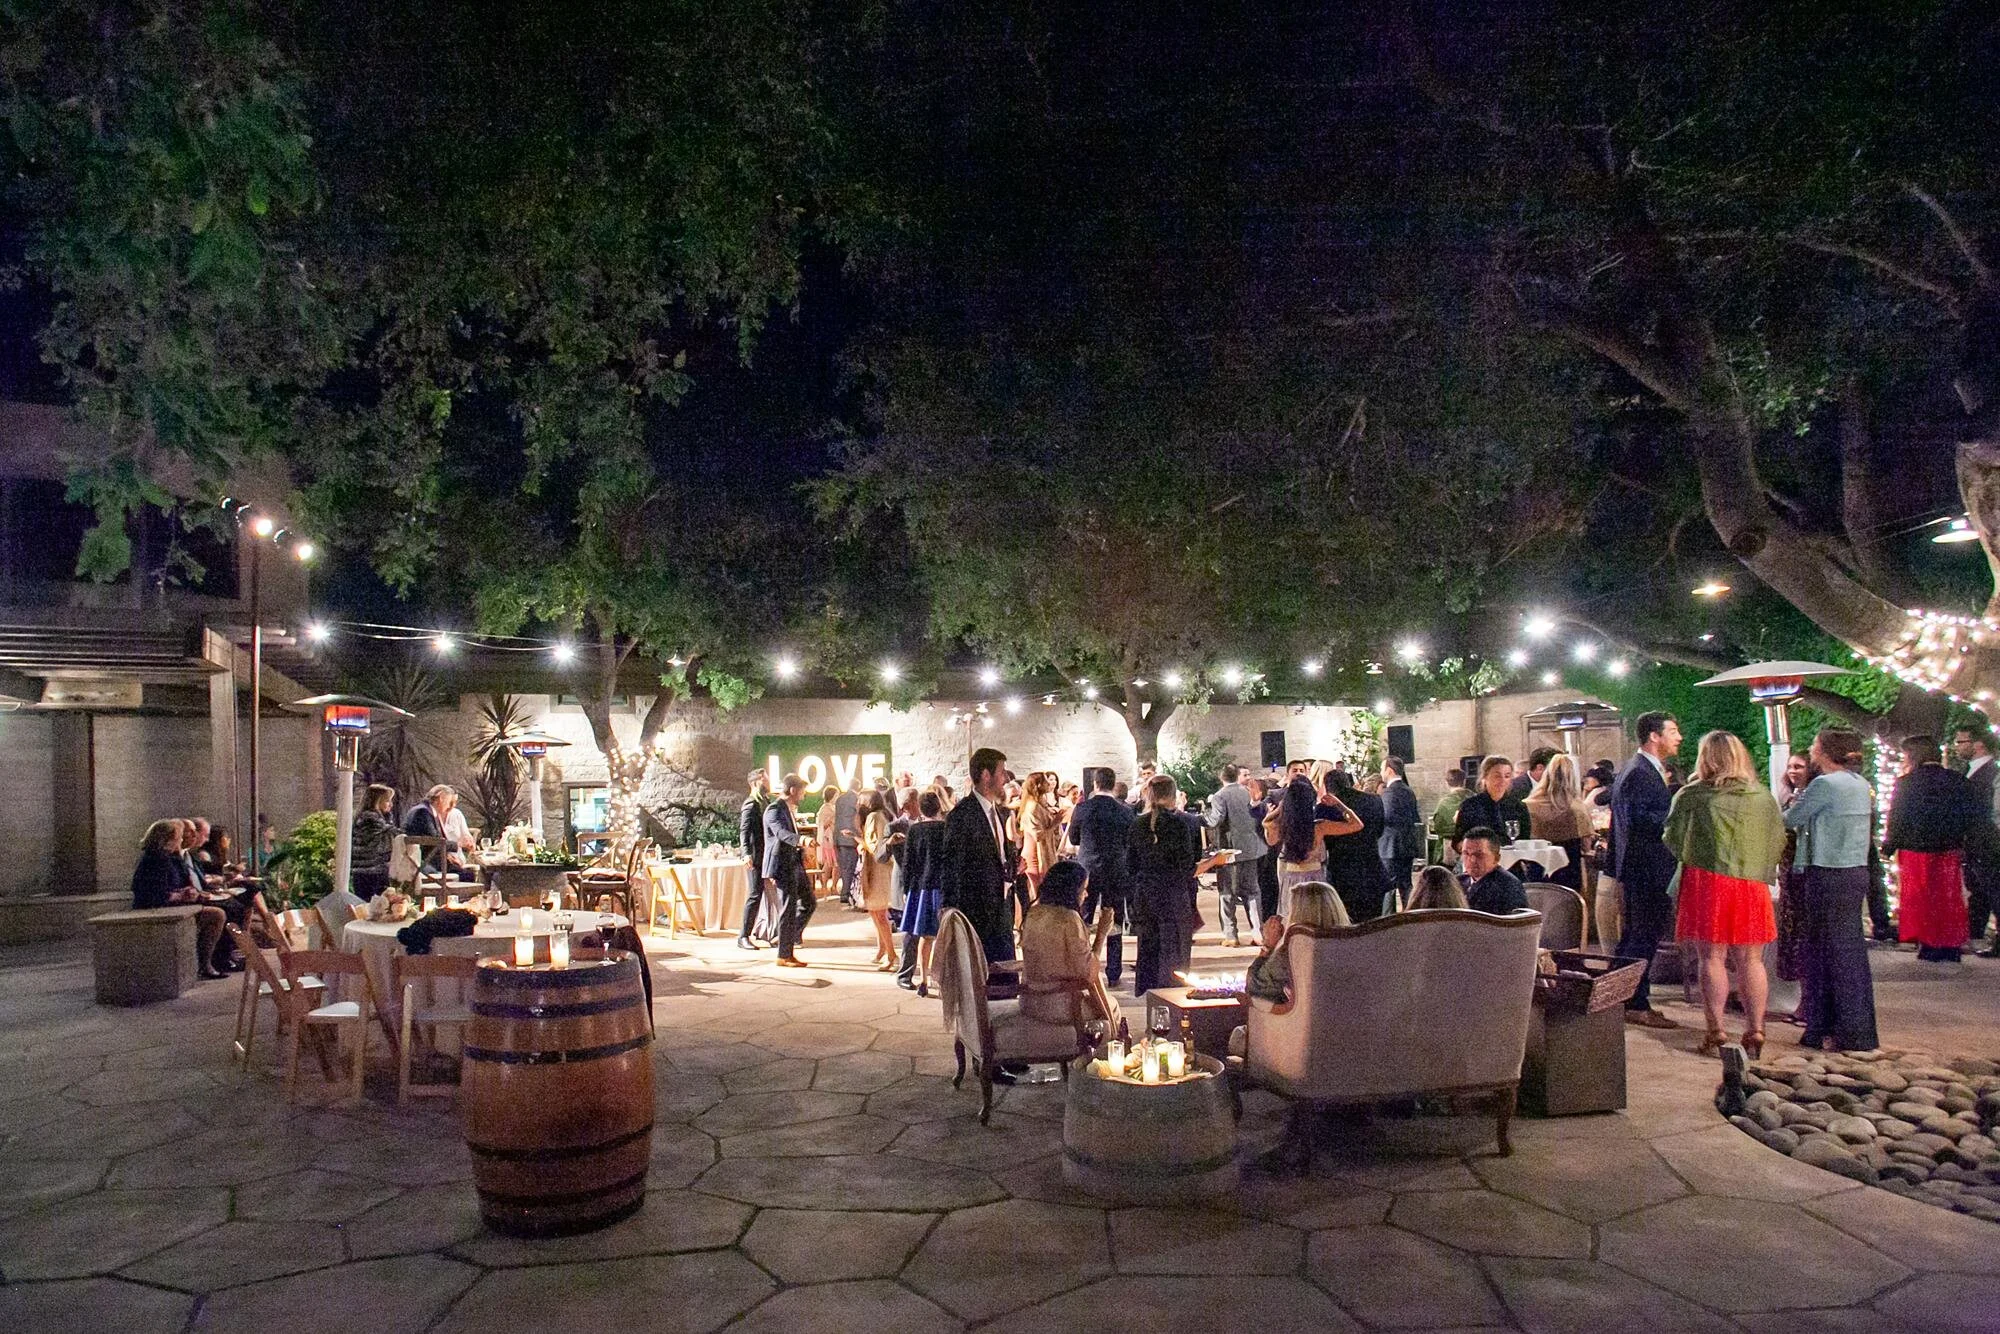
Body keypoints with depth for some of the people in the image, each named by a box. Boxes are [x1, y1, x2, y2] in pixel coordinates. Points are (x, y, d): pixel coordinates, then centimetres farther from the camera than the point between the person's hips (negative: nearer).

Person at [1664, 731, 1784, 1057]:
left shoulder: (1691, 796, -5)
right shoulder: (1763, 797, 4)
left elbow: (1673, 840, 1)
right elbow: (1778, 844, 8)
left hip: (1707, 882, -2)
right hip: (1752, 885, 3)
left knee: (1713, 958, 3)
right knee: (1751, 960, 9)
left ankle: (1716, 1033, 4)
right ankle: (1755, 1032, 11)